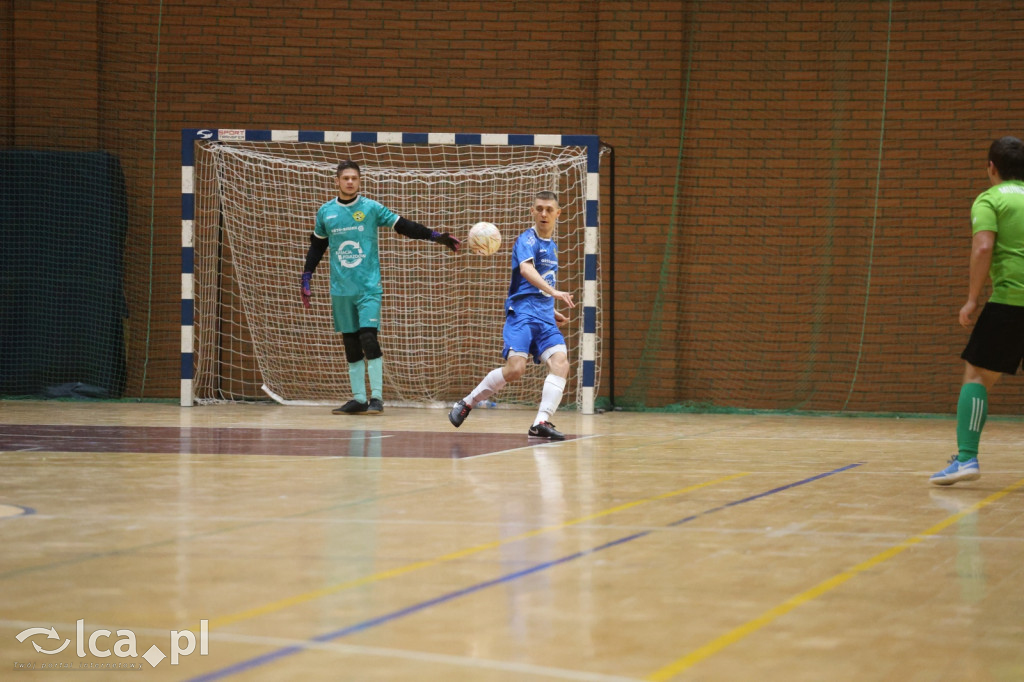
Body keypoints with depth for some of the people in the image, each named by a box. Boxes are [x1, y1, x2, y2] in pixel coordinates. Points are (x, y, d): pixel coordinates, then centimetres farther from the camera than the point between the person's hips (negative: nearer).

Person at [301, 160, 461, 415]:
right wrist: (306, 280, 14)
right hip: (340, 289, 3)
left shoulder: (371, 208, -2)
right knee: (351, 345, 7)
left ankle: (377, 397, -10)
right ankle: (358, 398, 13)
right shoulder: (325, 212, 6)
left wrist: (436, 236, -9)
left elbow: (404, 226, -1)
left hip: (368, 288, -3)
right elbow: (316, 247, 17)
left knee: (368, 338, -14)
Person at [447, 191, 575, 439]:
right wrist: (554, 292, -40)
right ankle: (466, 403, 0)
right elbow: (526, 269, -28)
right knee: (515, 368, -20)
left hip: (545, 317, 7)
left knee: (560, 362, -16)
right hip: (522, 310, -7)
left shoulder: (552, 245, 20)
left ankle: (541, 423, -22)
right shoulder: (527, 240, -6)